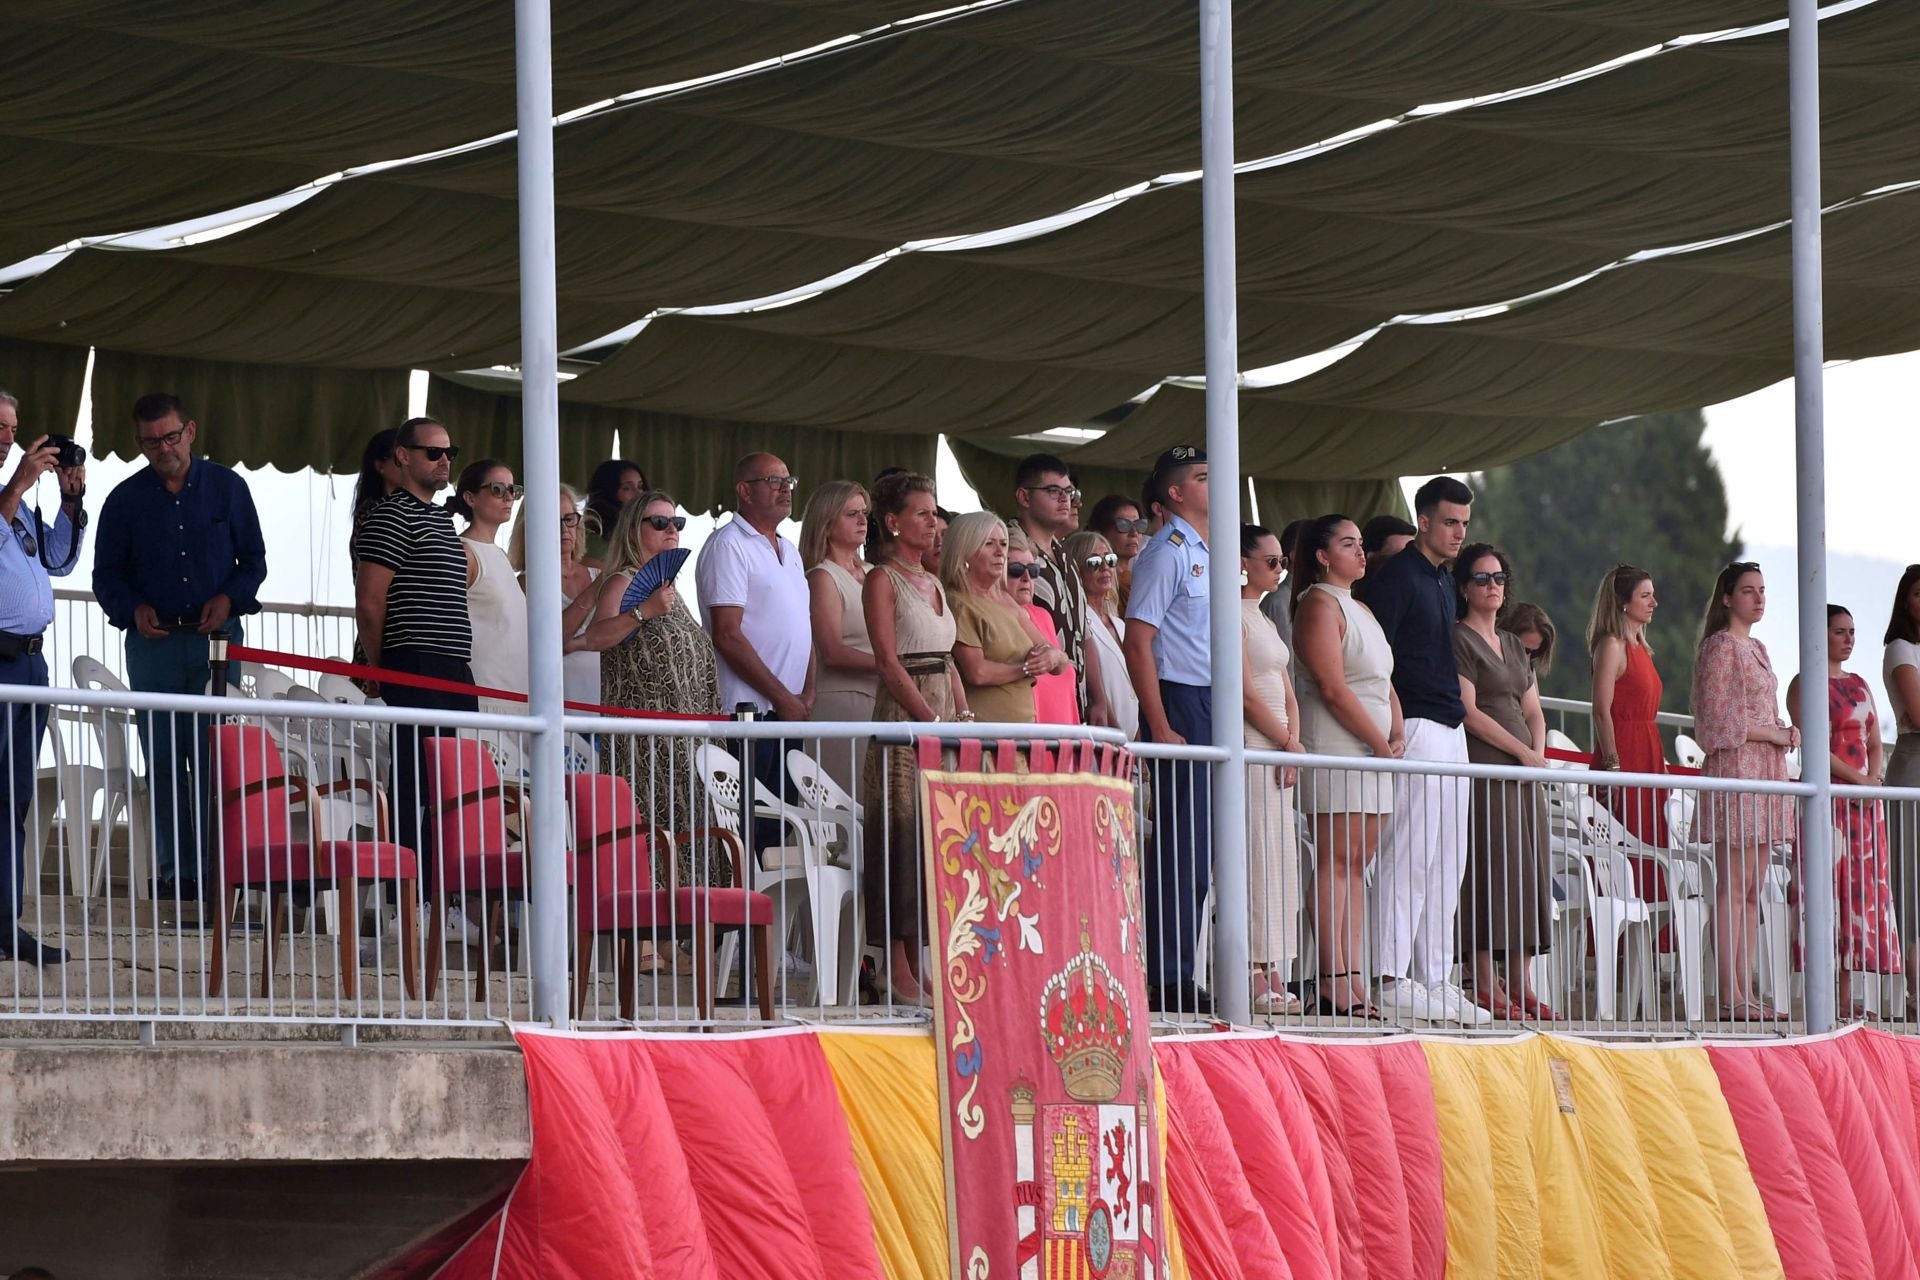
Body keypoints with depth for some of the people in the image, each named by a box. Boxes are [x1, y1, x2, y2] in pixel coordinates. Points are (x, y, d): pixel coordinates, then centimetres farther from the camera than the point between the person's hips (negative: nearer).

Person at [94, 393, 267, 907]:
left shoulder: (226, 488, 7)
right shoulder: (125, 499, 8)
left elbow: (253, 559, 11)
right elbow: (107, 574, 10)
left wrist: (230, 598, -8)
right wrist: (133, 609, -10)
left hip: (216, 638, -1)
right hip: (153, 643, 1)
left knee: (214, 761, -6)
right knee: (163, 763, 0)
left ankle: (212, 867, -4)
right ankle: (174, 870, 4)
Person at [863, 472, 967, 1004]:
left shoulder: (932, 583, 19)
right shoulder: (883, 580, -5)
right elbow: (888, 660, -13)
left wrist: (965, 717, 7)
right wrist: (932, 721, -19)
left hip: (942, 718, 8)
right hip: (903, 719, -8)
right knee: (903, 835, -9)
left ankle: (915, 965, 7)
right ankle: (898, 971, -9)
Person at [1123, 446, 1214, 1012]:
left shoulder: (1208, 552, 18)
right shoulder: (1167, 552, -9)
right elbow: (1138, 642, -15)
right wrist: (1160, 727, -19)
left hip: (1212, 708, 9)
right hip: (1180, 707, -9)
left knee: (1197, 850, 9)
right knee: (1182, 847, -9)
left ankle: (1179, 978, 13)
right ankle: (1166, 981, -7)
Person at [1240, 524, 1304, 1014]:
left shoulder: (1262, 620, 21)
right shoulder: (1234, 615, -8)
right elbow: (1245, 691, -14)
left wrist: (1292, 744, 2)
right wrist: (1287, 742, -8)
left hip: (1277, 749, 9)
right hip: (1250, 748, -9)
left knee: (1281, 862, 6)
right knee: (1257, 860, -12)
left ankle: (1274, 976, 5)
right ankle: (1256, 977, -15)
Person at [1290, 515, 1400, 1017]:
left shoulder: (1361, 611, 22)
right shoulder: (1319, 605, -6)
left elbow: (1384, 684, 22)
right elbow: (1333, 689, -15)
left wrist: (1398, 736, 4)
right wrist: (1380, 744, -12)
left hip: (1373, 751, 9)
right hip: (1334, 748, -9)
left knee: (1358, 864, 5)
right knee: (1337, 861, -12)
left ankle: (1354, 975, 3)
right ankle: (1334, 979, -15)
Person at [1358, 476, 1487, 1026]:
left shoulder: (1442, 581, 19)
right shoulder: (1396, 576, -8)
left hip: (1450, 730, 9)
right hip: (1416, 728, -9)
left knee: (1447, 863, 9)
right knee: (1410, 854, -12)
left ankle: (1435, 980, 12)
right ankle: (1390, 979, -13)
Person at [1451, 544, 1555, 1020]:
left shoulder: (1514, 645, 21)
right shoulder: (1459, 639, -3)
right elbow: (1469, 712, -11)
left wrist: (1539, 753, 1)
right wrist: (1521, 752, -11)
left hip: (1526, 770, 8)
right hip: (1485, 768, -8)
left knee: (1528, 870, 3)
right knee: (1490, 867, -12)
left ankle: (1519, 983, 5)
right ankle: (1487, 985, -13)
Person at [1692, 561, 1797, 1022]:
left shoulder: (1757, 649, 20)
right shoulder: (1721, 646, -7)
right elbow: (1716, 718, -14)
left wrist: (1786, 733, 7)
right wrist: (1772, 732, -13)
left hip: (1766, 773, 9)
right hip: (1735, 771, -9)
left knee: (1752, 891, 6)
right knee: (1732, 888, -11)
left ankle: (1745, 994, 6)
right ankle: (1730, 997, -14)